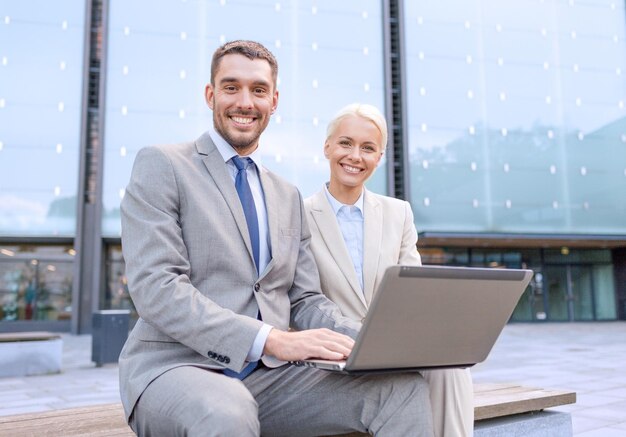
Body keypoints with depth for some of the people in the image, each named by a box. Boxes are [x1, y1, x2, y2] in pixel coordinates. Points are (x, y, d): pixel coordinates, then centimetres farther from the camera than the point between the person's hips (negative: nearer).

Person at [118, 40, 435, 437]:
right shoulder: (161, 165, 0)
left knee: (406, 391, -16)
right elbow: (156, 288, -13)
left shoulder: (289, 196, 18)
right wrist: (273, 339, -23)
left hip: (270, 374, 5)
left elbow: (305, 299, 14)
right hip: (178, 368, -5)